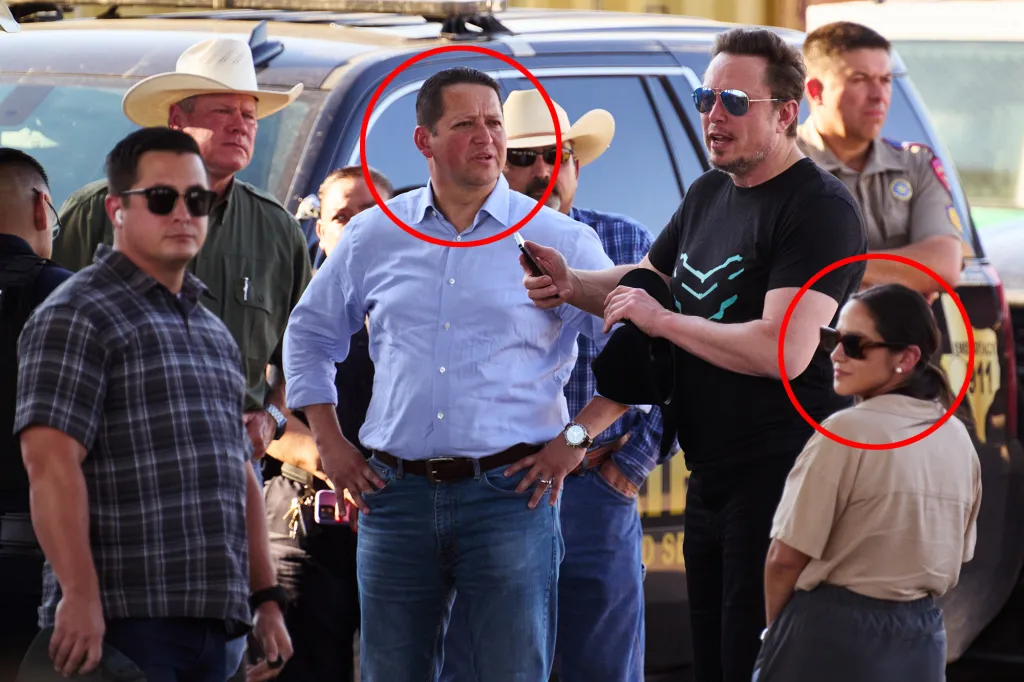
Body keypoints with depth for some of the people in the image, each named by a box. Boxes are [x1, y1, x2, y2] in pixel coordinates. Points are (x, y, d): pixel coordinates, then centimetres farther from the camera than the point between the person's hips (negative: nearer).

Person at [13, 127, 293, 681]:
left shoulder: (212, 332, 22)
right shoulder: (77, 315, -4)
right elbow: (50, 463, -15)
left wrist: (266, 599, 17)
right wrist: (80, 597, -23)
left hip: (212, 624, 8)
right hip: (123, 623, -8)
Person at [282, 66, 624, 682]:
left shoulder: (560, 242, 1)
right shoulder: (375, 235, 10)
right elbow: (310, 332, 22)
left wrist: (578, 436, -4)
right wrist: (331, 444, 14)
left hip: (510, 493, -3)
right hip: (398, 496, 3)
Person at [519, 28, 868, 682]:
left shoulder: (820, 208, -16)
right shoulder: (709, 193, 13)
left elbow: (784, 351, -27)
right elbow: (648, 282, 26)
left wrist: (661, 319, -17)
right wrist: (570, 283, 4)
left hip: (782, 477, -9)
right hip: (710, 475, 9)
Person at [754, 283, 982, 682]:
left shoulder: (847, 433, -15)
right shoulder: (958, 439, 6)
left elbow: (787, 557, -12)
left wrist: (776, 629, 5)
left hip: (832, 633, -7)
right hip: (921, 638, 7)